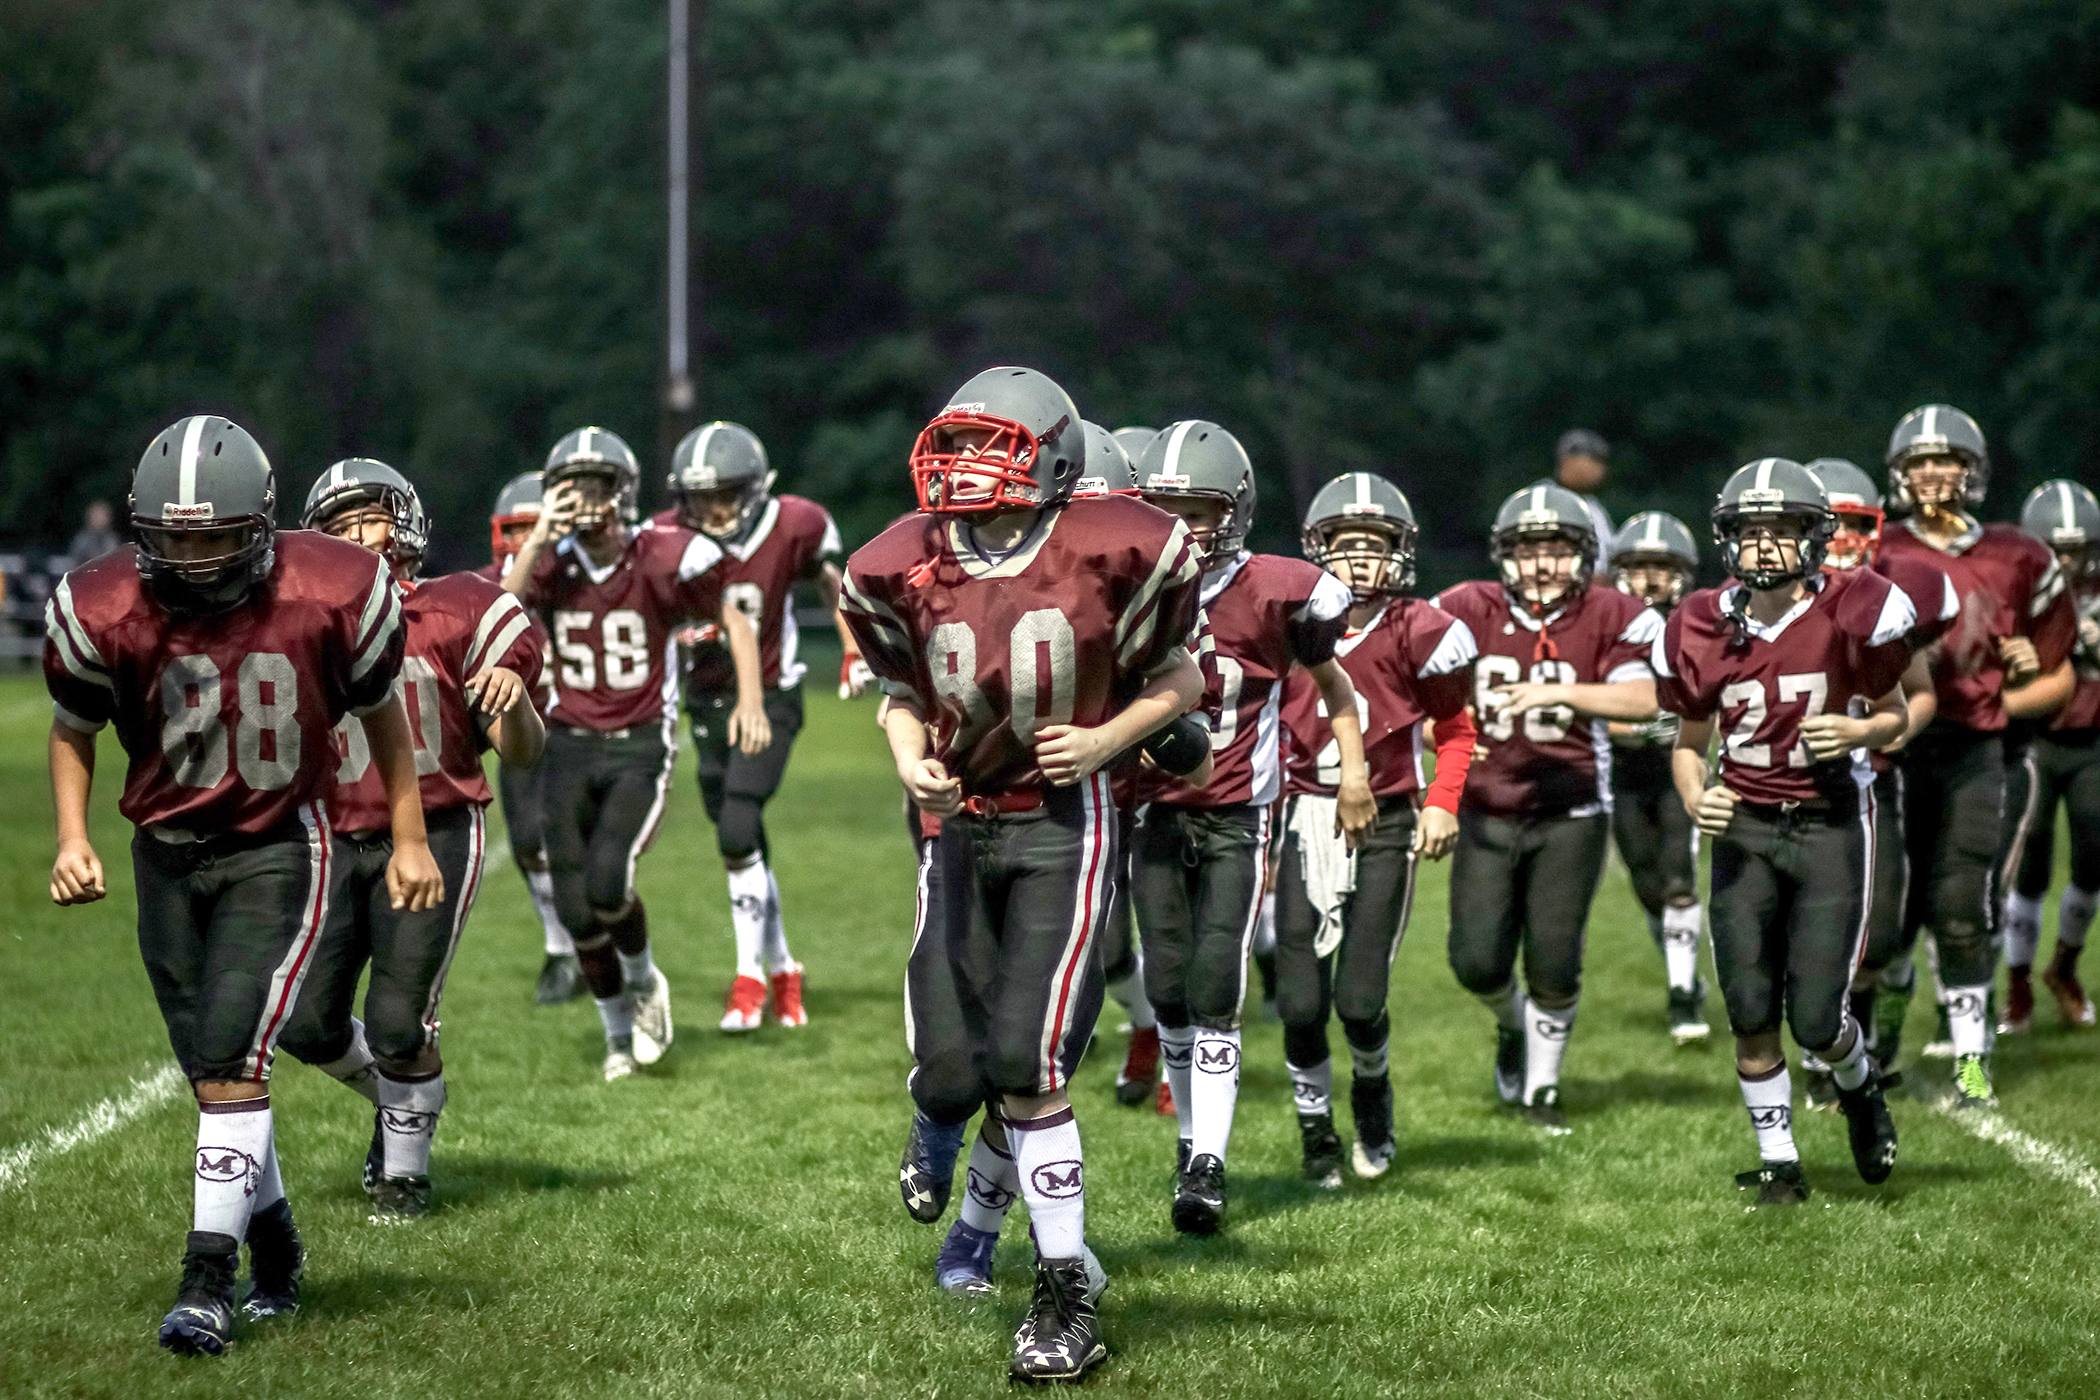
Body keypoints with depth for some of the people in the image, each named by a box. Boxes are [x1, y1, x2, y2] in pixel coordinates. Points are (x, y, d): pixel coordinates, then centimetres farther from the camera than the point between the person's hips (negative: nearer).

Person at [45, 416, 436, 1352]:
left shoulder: (332, 595, -16)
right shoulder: (104, 611, -13)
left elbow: (381, 712, 2)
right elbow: (73, 729, 6)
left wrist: (410, 839, 5)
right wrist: (72, 838, -7)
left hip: (278, 845, -3)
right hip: (167, 853, 3)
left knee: (231, 1057, -16)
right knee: (216, 1072, 8)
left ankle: (209, 1277, -12)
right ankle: (276, 1254, 27)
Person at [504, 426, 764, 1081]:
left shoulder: (660, 560, -10)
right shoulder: (549, 564, -3)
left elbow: (734, 620, 1)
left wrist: (750, 700, -10)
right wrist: (539, 537, -24)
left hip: (640, 748, -3)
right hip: (570, 749, 3)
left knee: (607, 881, -21)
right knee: (576, 907, 1)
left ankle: (644, 980, 12)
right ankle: (619, 1030, 25)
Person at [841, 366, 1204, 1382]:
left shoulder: (1109, 555, -12)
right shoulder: (904, 570, -3)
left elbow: (1176, 679, 2)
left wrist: (1102, 740, -13)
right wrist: (908, 756, -6)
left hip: (1062, 825, -3)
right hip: (960, 829, 3)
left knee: (1025, 1061, -13)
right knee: (953, 1069, 1)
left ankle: (1065, 1294, 1)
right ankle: (938, 1118, 43)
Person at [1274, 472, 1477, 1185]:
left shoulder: (1418, 633, -4)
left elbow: (1455, 727, 9)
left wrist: (1442, 803, -3)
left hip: (1386, 826, -2)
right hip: (1309, 822, 2)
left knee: (1360, 998, -8)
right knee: (1301, 1002, -2)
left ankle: (1372, 1088, 25)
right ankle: (1315, 1126, 22)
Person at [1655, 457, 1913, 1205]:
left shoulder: (1851, 613, -9)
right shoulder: (1705, 631, -1)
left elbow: (1894, 716, 5)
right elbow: (1690, 742, 12)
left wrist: (1857, 731, -16)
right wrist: (1694, 796, -8)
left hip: (1830, 822, -2)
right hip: (1745, 828, 2)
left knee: (1815, 1019, -5)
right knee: (1751, 1014, -1)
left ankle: (1859, 1088, 30)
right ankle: (1779, 1163, 17)